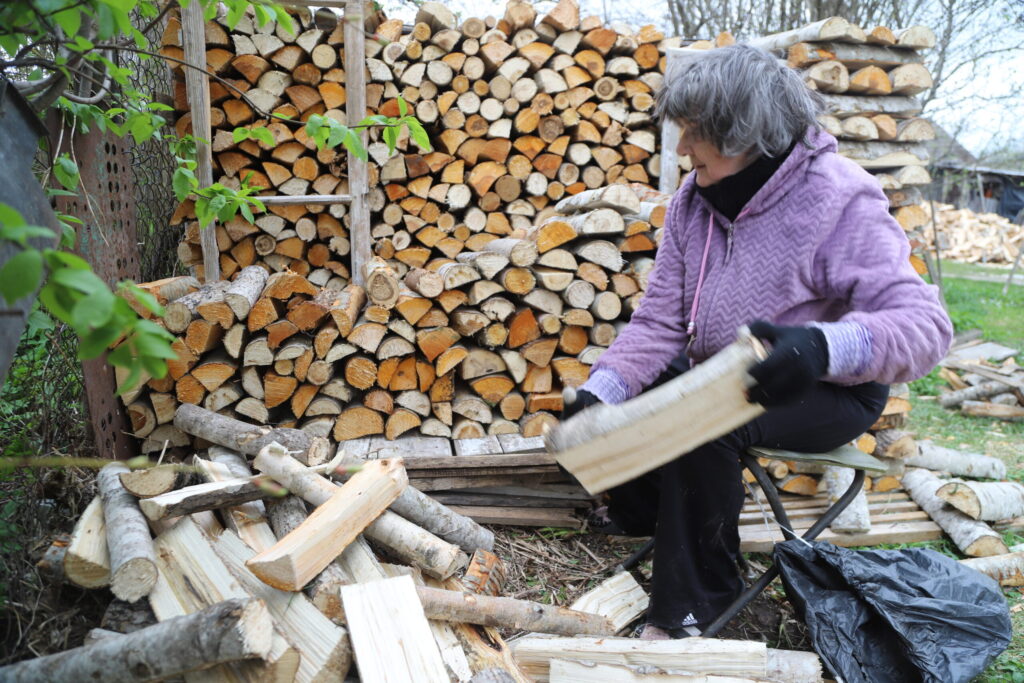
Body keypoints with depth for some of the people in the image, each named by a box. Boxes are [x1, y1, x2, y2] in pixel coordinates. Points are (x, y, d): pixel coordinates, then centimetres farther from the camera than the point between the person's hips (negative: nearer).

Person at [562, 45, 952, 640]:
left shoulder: (839, 203, -23)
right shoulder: (693, 201, -4)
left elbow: (924, 324, -30)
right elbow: (660, 322, -6)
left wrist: (826, 345, -50)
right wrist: (601, 390, -21)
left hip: (829, 391, -6)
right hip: (722, 375, 7)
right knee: (626, 393, -7)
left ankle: (695, 602, -12)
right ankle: (640, 521, 20)